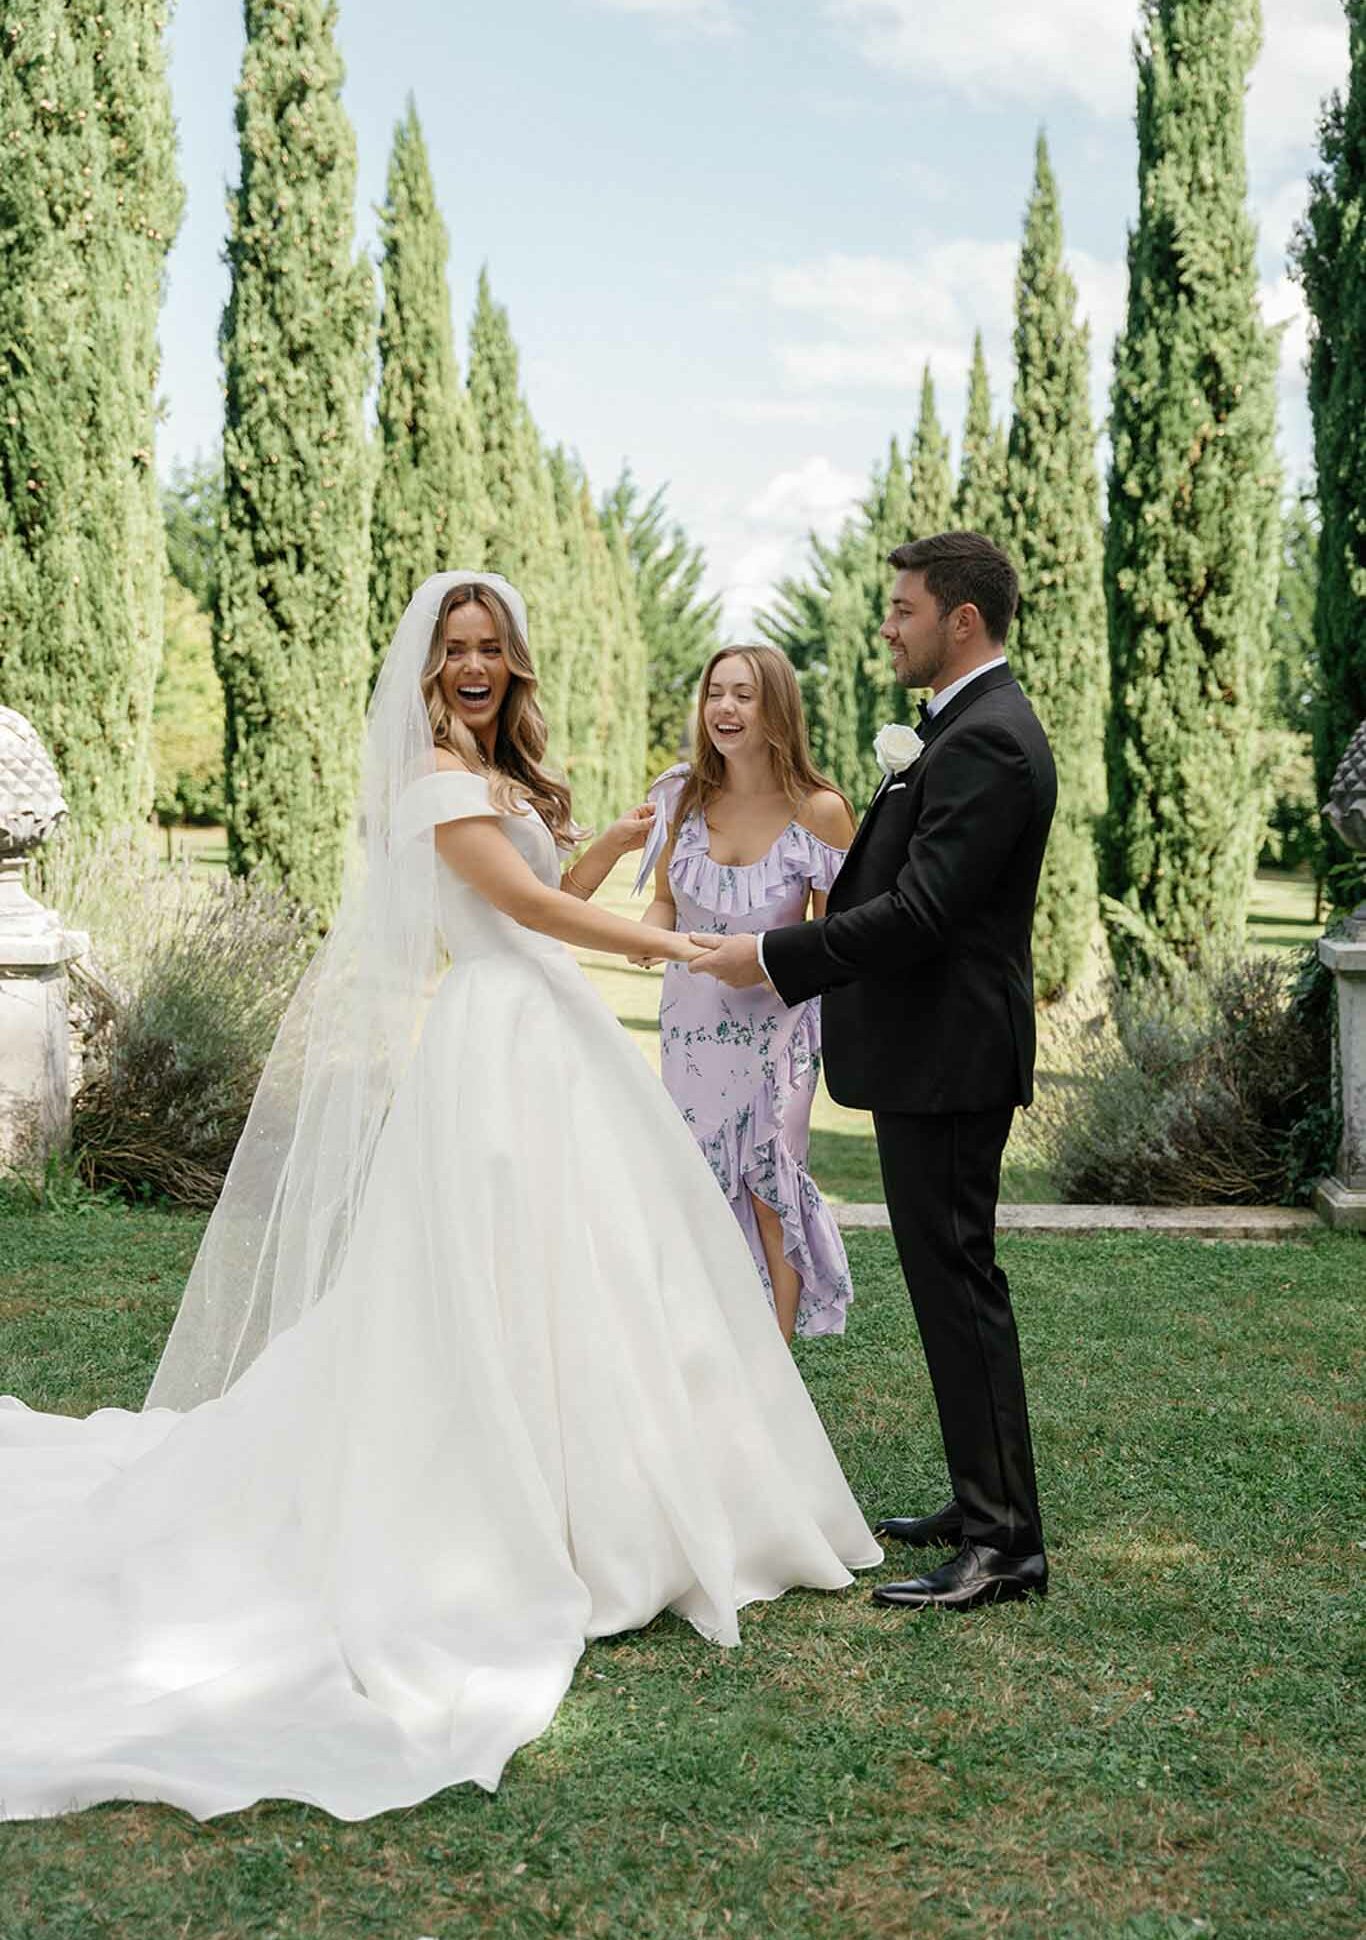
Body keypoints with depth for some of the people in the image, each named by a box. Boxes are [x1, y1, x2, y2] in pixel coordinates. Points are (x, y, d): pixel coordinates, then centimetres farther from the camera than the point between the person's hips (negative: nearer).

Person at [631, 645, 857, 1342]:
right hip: (691, 1016, 3)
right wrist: (648, 933, -13)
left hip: (775, 1021, -3)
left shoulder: (819, 809, -15)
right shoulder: (682, 795, -5)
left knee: (768, 1190, 5)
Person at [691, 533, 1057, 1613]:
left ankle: (1005, 1543, 2)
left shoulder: (986, 740, -17)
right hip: (938, 1053, 11)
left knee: (958, 1284, -5)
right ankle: (986, 1508, 27)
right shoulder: (973, 728, 16)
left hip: (947, 1061, -11)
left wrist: (773, 957, -17)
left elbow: (918, 912, -23)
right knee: (957, 1280, 16)